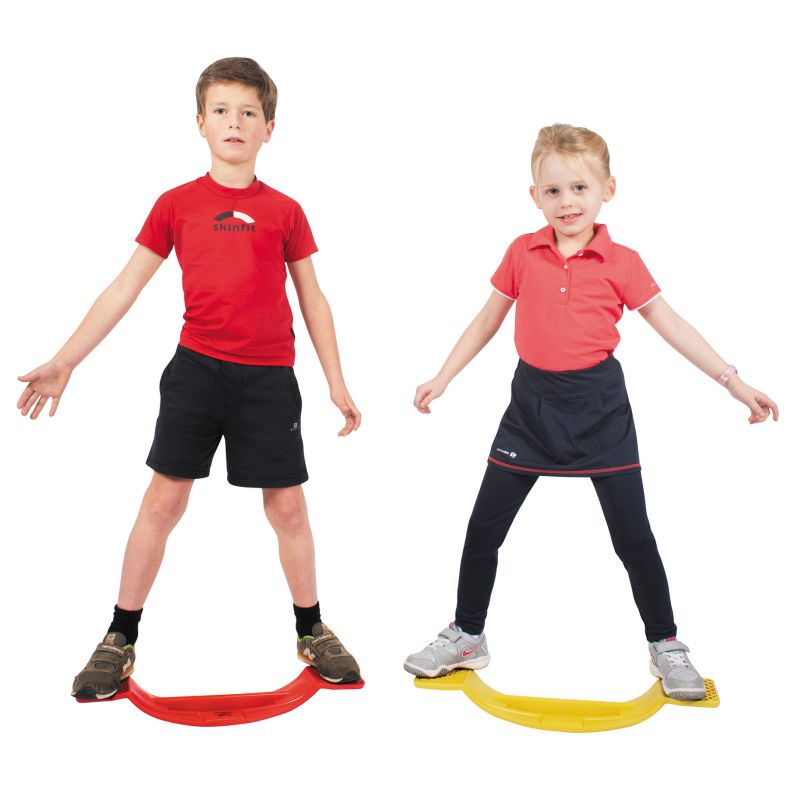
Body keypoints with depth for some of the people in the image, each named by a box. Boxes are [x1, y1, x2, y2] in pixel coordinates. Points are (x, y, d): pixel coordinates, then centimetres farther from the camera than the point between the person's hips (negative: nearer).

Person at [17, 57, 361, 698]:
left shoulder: (284, 211, 4)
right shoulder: (176, 204, 4)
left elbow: (312, 299, 9)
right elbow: (124, 289, 5)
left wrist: (336, 382, 7)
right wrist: (64, 361, 2)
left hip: (268, 378, 0)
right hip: (196, 369, 0)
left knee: (288, 506, 5)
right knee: (163, 500, 4)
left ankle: (312, 631, 25)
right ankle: (121, 639, 18)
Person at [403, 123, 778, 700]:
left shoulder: (622, 263, -4)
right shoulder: (522, 254, 0)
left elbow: (671, 325, 0)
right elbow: (487, 321, 10)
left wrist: (734, 382, -4)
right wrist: (442, 380, 9)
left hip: (599, 404, -2)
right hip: (532, 401, 2)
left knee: (633, 535, 3)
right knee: (484, 528, 5)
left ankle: (665, 645, 24)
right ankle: (467, 637, 25)